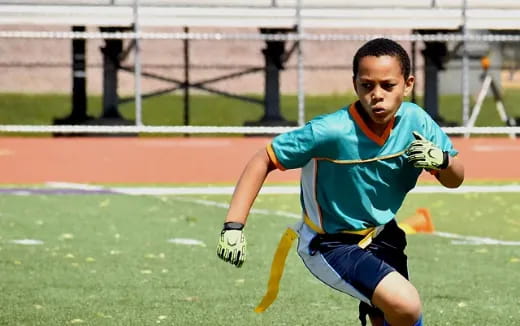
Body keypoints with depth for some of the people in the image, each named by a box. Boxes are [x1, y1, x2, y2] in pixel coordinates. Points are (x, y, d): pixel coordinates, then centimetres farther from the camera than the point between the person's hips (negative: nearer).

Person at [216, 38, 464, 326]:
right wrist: (233, 226, -29)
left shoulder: (415, 121, -14)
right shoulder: (331, 131, -29)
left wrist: (442, 160, -25)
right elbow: (263, 161, -22)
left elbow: (455, 180, -2)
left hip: (381, 236, 6)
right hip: (331, 245, -6)